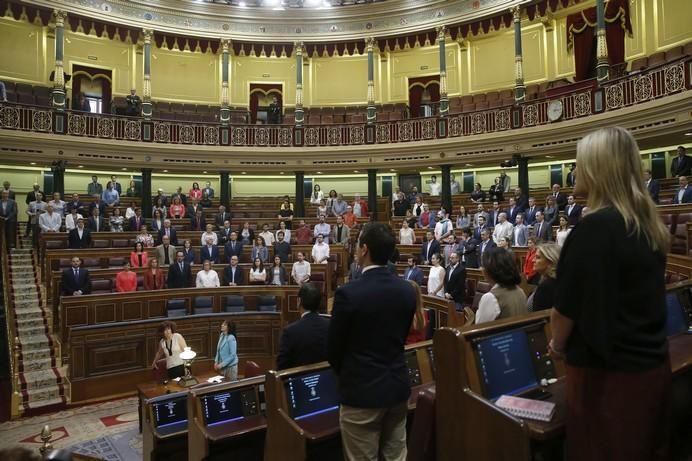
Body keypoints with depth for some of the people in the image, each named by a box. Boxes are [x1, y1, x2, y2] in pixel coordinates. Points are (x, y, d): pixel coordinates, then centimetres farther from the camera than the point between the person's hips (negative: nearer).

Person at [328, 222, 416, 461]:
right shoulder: (408, 290, -3)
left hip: (362, 391, -5)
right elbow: (402, 338, 8)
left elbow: (333, 349, -9)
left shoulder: (348, 293, -20)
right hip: (398, 387, 6)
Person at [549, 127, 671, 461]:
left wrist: (558, 345, 3)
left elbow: (568, 304, -17)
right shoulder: (649, 223, 4)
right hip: (652, 364, 8)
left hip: (608, 372, -8)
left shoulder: (596, 226, -22)